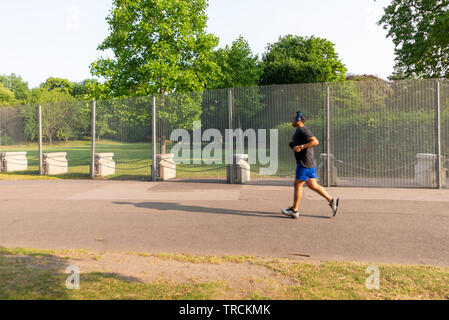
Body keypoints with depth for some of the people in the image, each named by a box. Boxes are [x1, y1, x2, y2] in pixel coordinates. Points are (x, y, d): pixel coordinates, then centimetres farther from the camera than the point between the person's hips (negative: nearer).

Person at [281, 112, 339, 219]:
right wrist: (294, 146, 14)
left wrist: (301, 147, -25)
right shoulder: (300, 130, 19)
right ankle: (332, 201, 11)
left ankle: (294, 211, 5)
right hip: (309, 163, 10)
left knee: (298, 185, -3)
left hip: (305, 163, -10)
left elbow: (315, 141, -23)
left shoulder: (303, 130, -13)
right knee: (313, 185, 11)